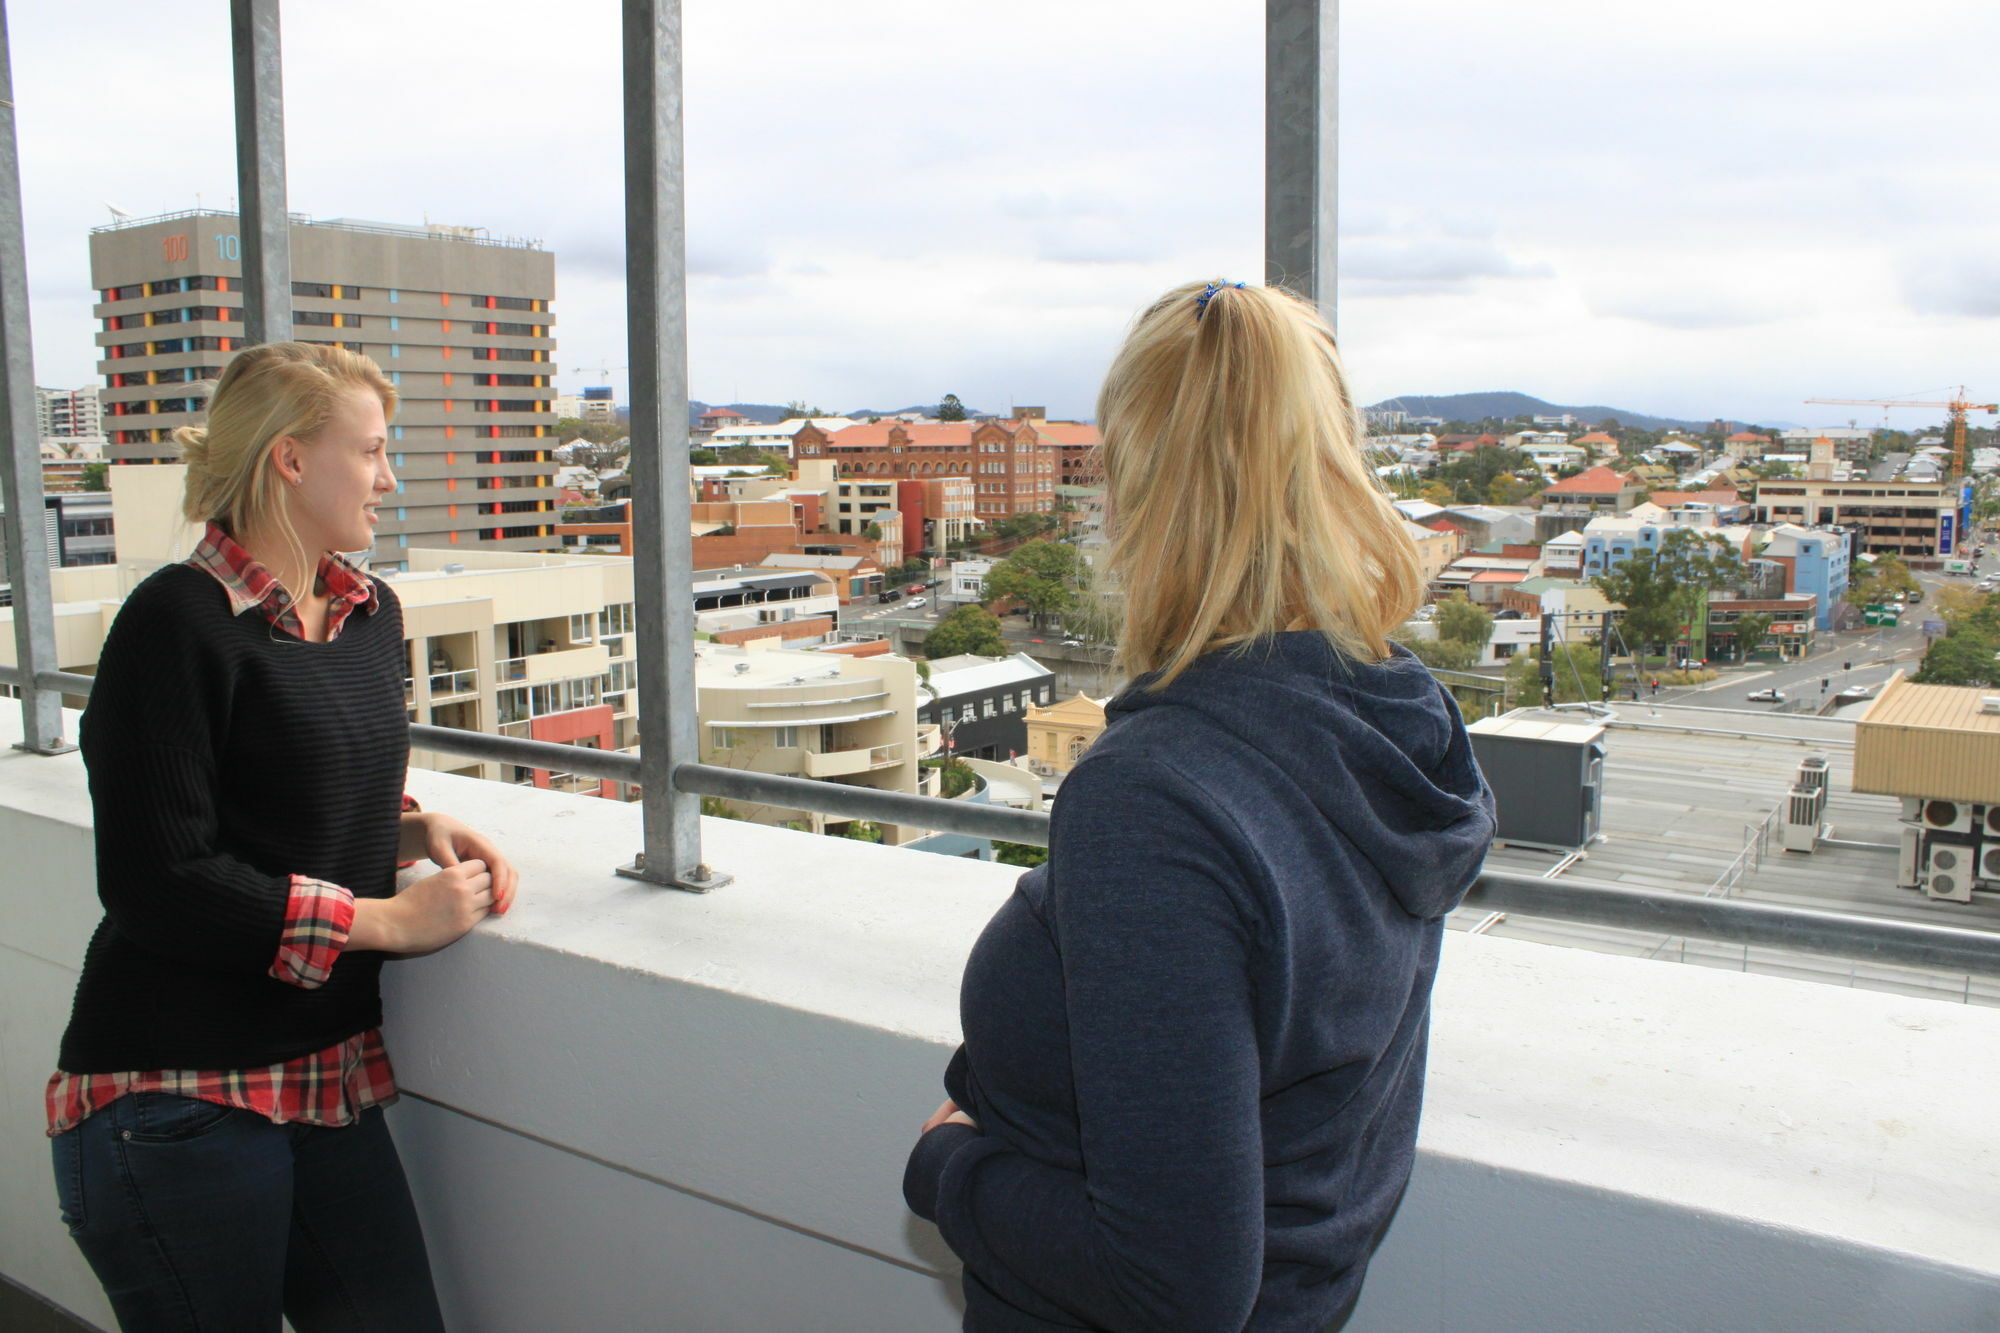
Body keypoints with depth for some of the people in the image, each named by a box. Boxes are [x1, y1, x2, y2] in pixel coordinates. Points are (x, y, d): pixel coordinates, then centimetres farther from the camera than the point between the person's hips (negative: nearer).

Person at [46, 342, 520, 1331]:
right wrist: (388, 919, -16)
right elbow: (153, 879, -19)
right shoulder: (179, 620, -15)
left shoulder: (371, 614, 10)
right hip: (176, 1096, -7)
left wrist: (417, 830, 2)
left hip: (331, 1080, 7)